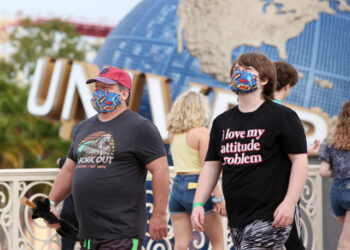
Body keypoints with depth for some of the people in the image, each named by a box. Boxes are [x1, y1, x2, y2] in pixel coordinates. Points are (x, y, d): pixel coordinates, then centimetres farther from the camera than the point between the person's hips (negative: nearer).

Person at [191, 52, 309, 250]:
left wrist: (289, 203, -17)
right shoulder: (222, 122, 16)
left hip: (269, 217, -7)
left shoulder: (283, 117, -3)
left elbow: (300, 160, -7)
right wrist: (198, 203, 4)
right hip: (237, 219, 7)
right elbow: (212, 166, 17)